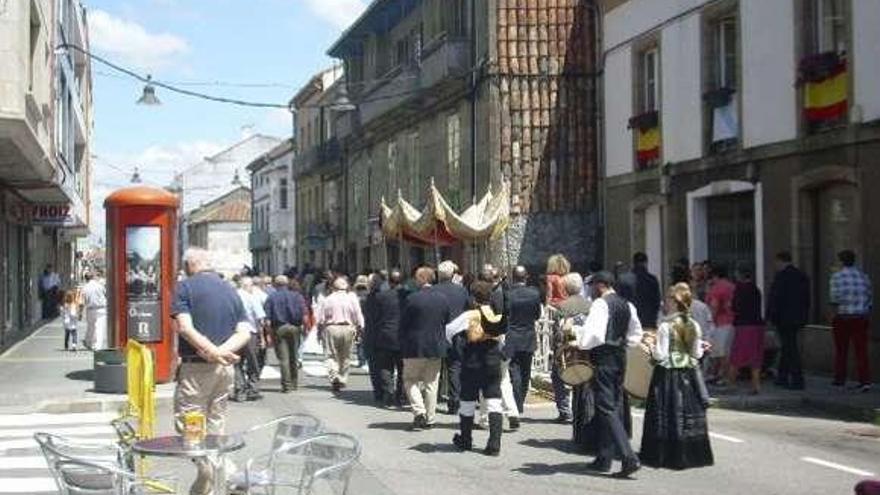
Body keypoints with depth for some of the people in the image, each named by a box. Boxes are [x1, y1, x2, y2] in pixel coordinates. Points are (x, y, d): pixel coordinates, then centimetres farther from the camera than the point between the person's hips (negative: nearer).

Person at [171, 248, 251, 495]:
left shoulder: (185, 287, -4)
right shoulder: (231, 291, 12)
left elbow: (184, 327, -17)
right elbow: (244, 332, 3)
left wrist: (212, 351, -18)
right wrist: (223, 351, -9)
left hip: (195, 366, -6)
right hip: (225, 367, 6)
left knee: (187, 423, -1)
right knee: (215, 423, 13)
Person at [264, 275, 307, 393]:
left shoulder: (271, 297, 1)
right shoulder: (296, 296, 4)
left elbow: (268, 318, -5)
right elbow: (304, 315, -3)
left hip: (279, 329, -2)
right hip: (295, 328, 2)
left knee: (283, 358, -1)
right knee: (294, 357, 15)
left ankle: (286, 385, -4)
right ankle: (295, 382, 23)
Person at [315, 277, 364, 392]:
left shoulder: (326, 300, -2)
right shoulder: (352, 299, -1)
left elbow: (319, 319, -1)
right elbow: (358, 317, 2)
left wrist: (320, 330, 11)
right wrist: (359, 328, 14)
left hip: (331, 328, -1)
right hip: (348, 329, 1)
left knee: (331, 356, 4)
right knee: (345, 356, 13)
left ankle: (334, 376, -17)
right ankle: (343, 380, 17)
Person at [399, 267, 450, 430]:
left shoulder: (412, 299, -13)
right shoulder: (443, 299, 1)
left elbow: (403, 325, -7)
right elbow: (447, 323, 9)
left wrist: (403, 347, 5)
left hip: (415, 348, -4)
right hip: (436, 348, 4)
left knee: (410, 380, 9)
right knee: (431, 383, 11)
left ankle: (419, 411, -8)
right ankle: (430, 418, 14)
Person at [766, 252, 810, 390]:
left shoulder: (781, 276, -13)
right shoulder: (803, 276, 11)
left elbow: (774, 298, -16)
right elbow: (807, 299, 15)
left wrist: (770, 316, -9)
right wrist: (804, 317, 20)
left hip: (784, 318, -8)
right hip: (799, 318, 8)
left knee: (790, 348, -5)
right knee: (788, 346, 17)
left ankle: (797, 380, -6)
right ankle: (782, 378, 26)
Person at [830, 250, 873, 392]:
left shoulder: (837, 276, -3)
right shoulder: (863, 276, 9)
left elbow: (835, 297, -13)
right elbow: (870, 297, 10)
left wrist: (833, 314, -7)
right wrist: (868, 316, 18)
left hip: (842, 317, -2)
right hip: (861, 318, 2)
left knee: (841, 350, 11)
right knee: (861, 350, 0)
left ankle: (840, 379, 19)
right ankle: (865, 381, -10)